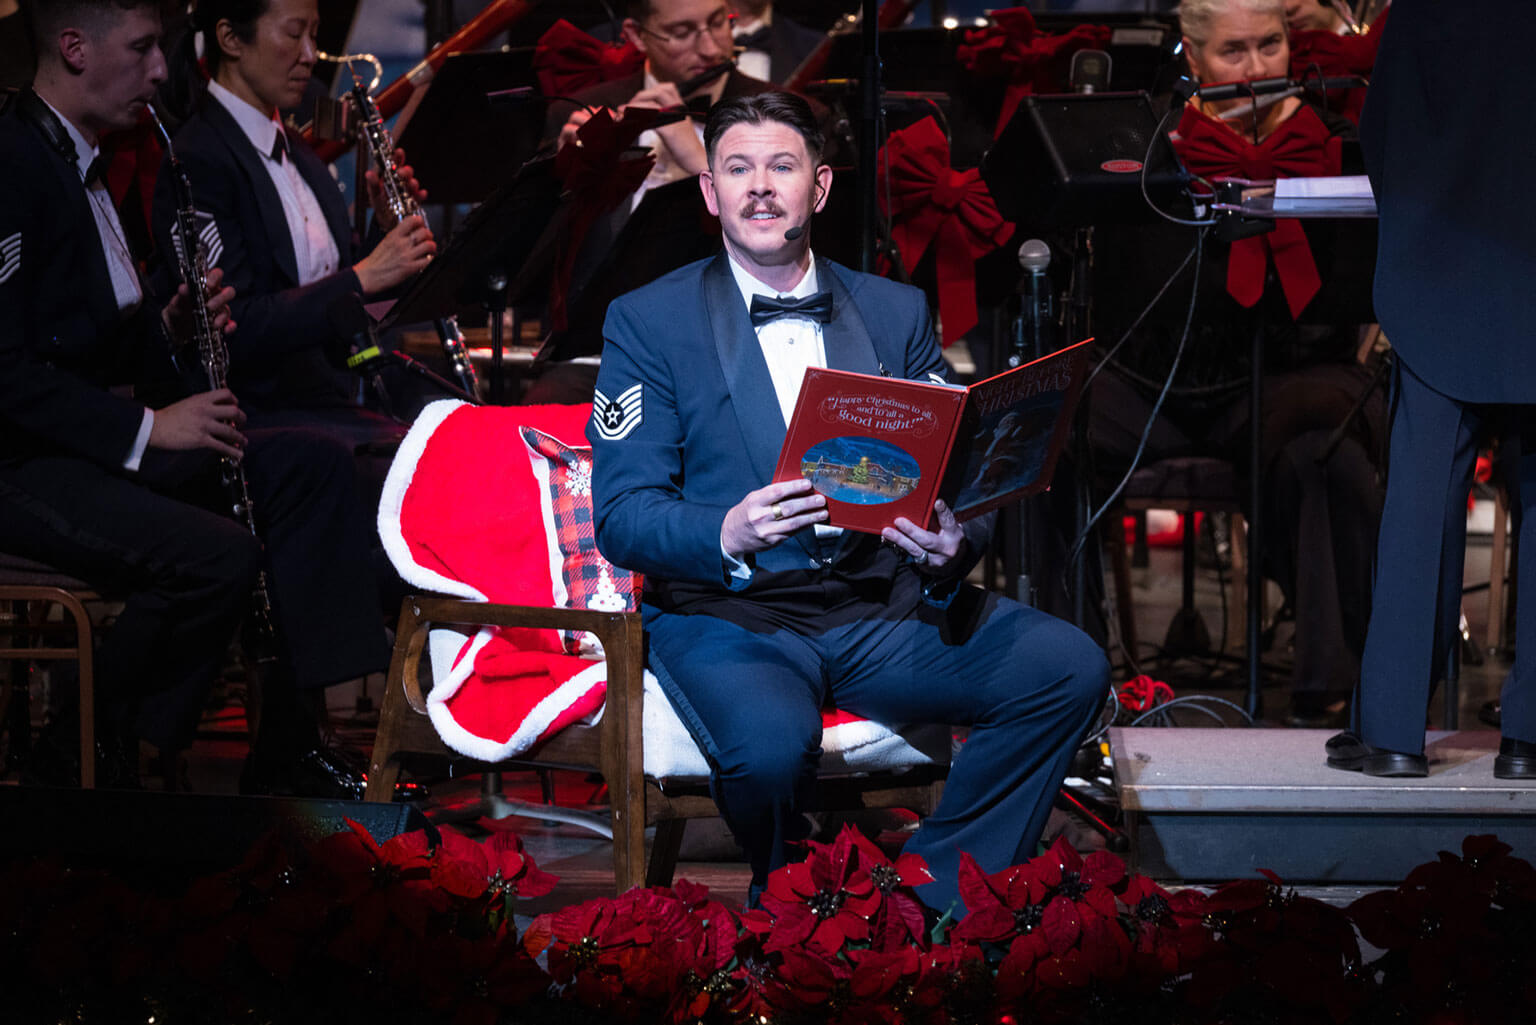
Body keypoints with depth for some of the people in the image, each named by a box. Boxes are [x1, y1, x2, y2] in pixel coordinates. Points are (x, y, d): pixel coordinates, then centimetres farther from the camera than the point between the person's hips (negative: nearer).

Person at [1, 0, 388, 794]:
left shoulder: (80, 163, 16)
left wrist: (167, 328, 2)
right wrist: (146, 426, -24)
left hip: (103, 440, 10)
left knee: (311, 468, 1)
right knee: (218, 555, -29)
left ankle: (287, 754, -2)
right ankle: (90, 755, -8)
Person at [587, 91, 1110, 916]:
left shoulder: (896, 313, 15)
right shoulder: (649, 321, 4)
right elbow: (622, 515, -4)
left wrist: (952, 546, -15)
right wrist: (728, 534, -26)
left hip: (882, 609, 4)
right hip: (727, 615, -4)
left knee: (1069, 668, -21)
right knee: (769, 746, -37)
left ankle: (936, 900, -9)